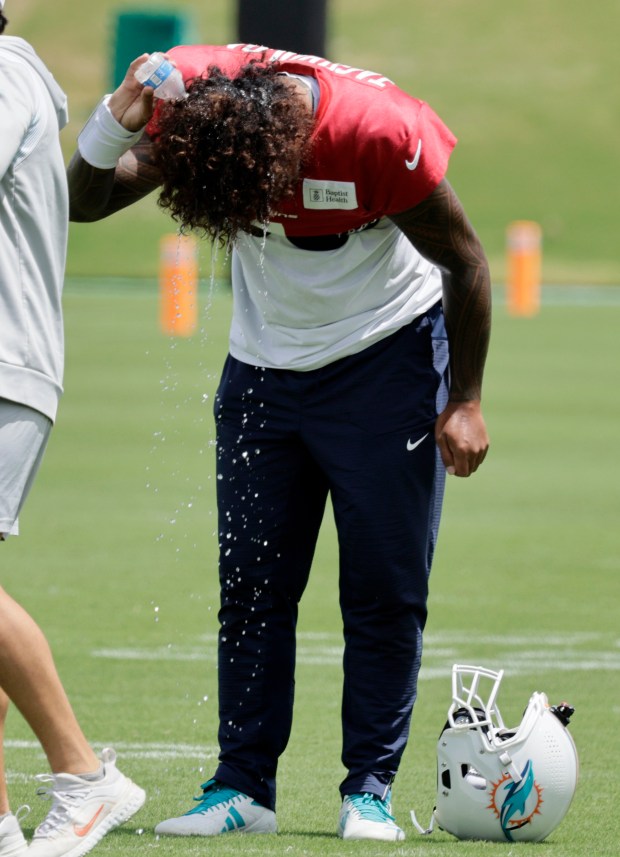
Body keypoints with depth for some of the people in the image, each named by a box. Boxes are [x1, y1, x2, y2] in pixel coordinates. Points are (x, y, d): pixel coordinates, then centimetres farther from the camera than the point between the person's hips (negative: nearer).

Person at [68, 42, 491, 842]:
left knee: (384, 587, -5)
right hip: (263, 365, 3)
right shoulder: (188, 97, -21)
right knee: (251, 582, 0)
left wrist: (465, 402, -9)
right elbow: (86, 203, -13)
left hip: (386, 359, -3)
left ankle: (370, 790, 3)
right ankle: (243, 788, 4)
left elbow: (465, 261, -15)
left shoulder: (380, 133, -30)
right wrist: (113, 124, -34)